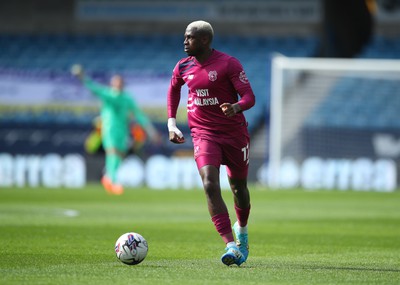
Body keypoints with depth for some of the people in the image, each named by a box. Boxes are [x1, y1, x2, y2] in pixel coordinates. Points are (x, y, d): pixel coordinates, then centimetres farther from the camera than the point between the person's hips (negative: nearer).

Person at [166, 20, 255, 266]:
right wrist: (171, 123, 16)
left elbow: (249, 97, -15)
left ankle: (242, 229, 46)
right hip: (203, 134, 2)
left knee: (238, 186, 13)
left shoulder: (228, 64, -12)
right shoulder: (183, 67, 3)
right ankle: (231, 246, -25)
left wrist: (236, 107, -38)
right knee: (210, 185, -20)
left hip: (235, 133, -2)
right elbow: (174, 89, 24)